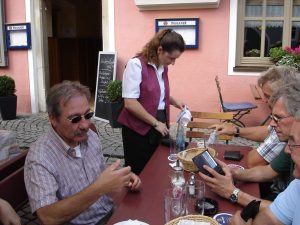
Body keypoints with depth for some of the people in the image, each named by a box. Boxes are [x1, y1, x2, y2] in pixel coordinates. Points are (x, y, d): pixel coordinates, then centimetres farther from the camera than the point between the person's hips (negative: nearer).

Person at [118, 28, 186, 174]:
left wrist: (174, 102, 7)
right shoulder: (136, 64, -16)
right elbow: (130, 103, -22)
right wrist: (155, 123, -17)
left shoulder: (162, 66, 7)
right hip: (139, 128, -7)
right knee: (138, 173, 5)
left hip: (159, 125, 7)